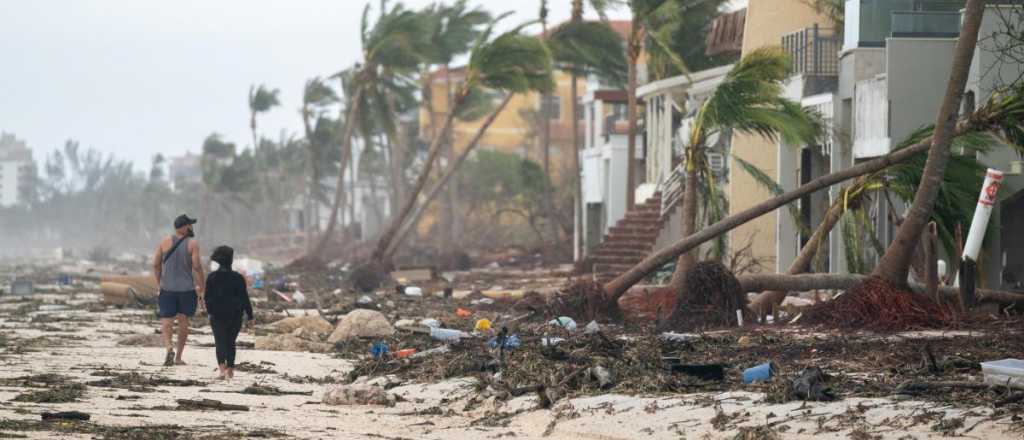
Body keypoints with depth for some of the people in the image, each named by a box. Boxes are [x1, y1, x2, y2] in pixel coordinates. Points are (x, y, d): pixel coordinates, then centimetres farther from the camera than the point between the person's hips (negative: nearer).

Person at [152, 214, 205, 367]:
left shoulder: (165, 242, 1)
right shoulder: (192, 244, -6)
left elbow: (156, 264, 3)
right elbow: (197, 266, -12)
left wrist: (159, 283, 16)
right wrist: (202, 288, -5)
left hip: (167, 288, 1)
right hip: (187, 288, -1)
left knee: (166, 321, 2)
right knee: (183, 321, 10)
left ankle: (169, 347, -25)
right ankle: (178, 357, 13)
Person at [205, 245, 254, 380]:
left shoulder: (211, 277, -2)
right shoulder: (238, 278, -6)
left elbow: (207, 298, 5)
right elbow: (244, 298, -5)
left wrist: (210, 312, 20)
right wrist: (250, 317, 0)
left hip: (217, 317, 0)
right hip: (235, 316, 0)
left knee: (220, 342, 2)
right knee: (230, 342, 14)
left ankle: (221, 365, -21)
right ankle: (230, 369, 11)